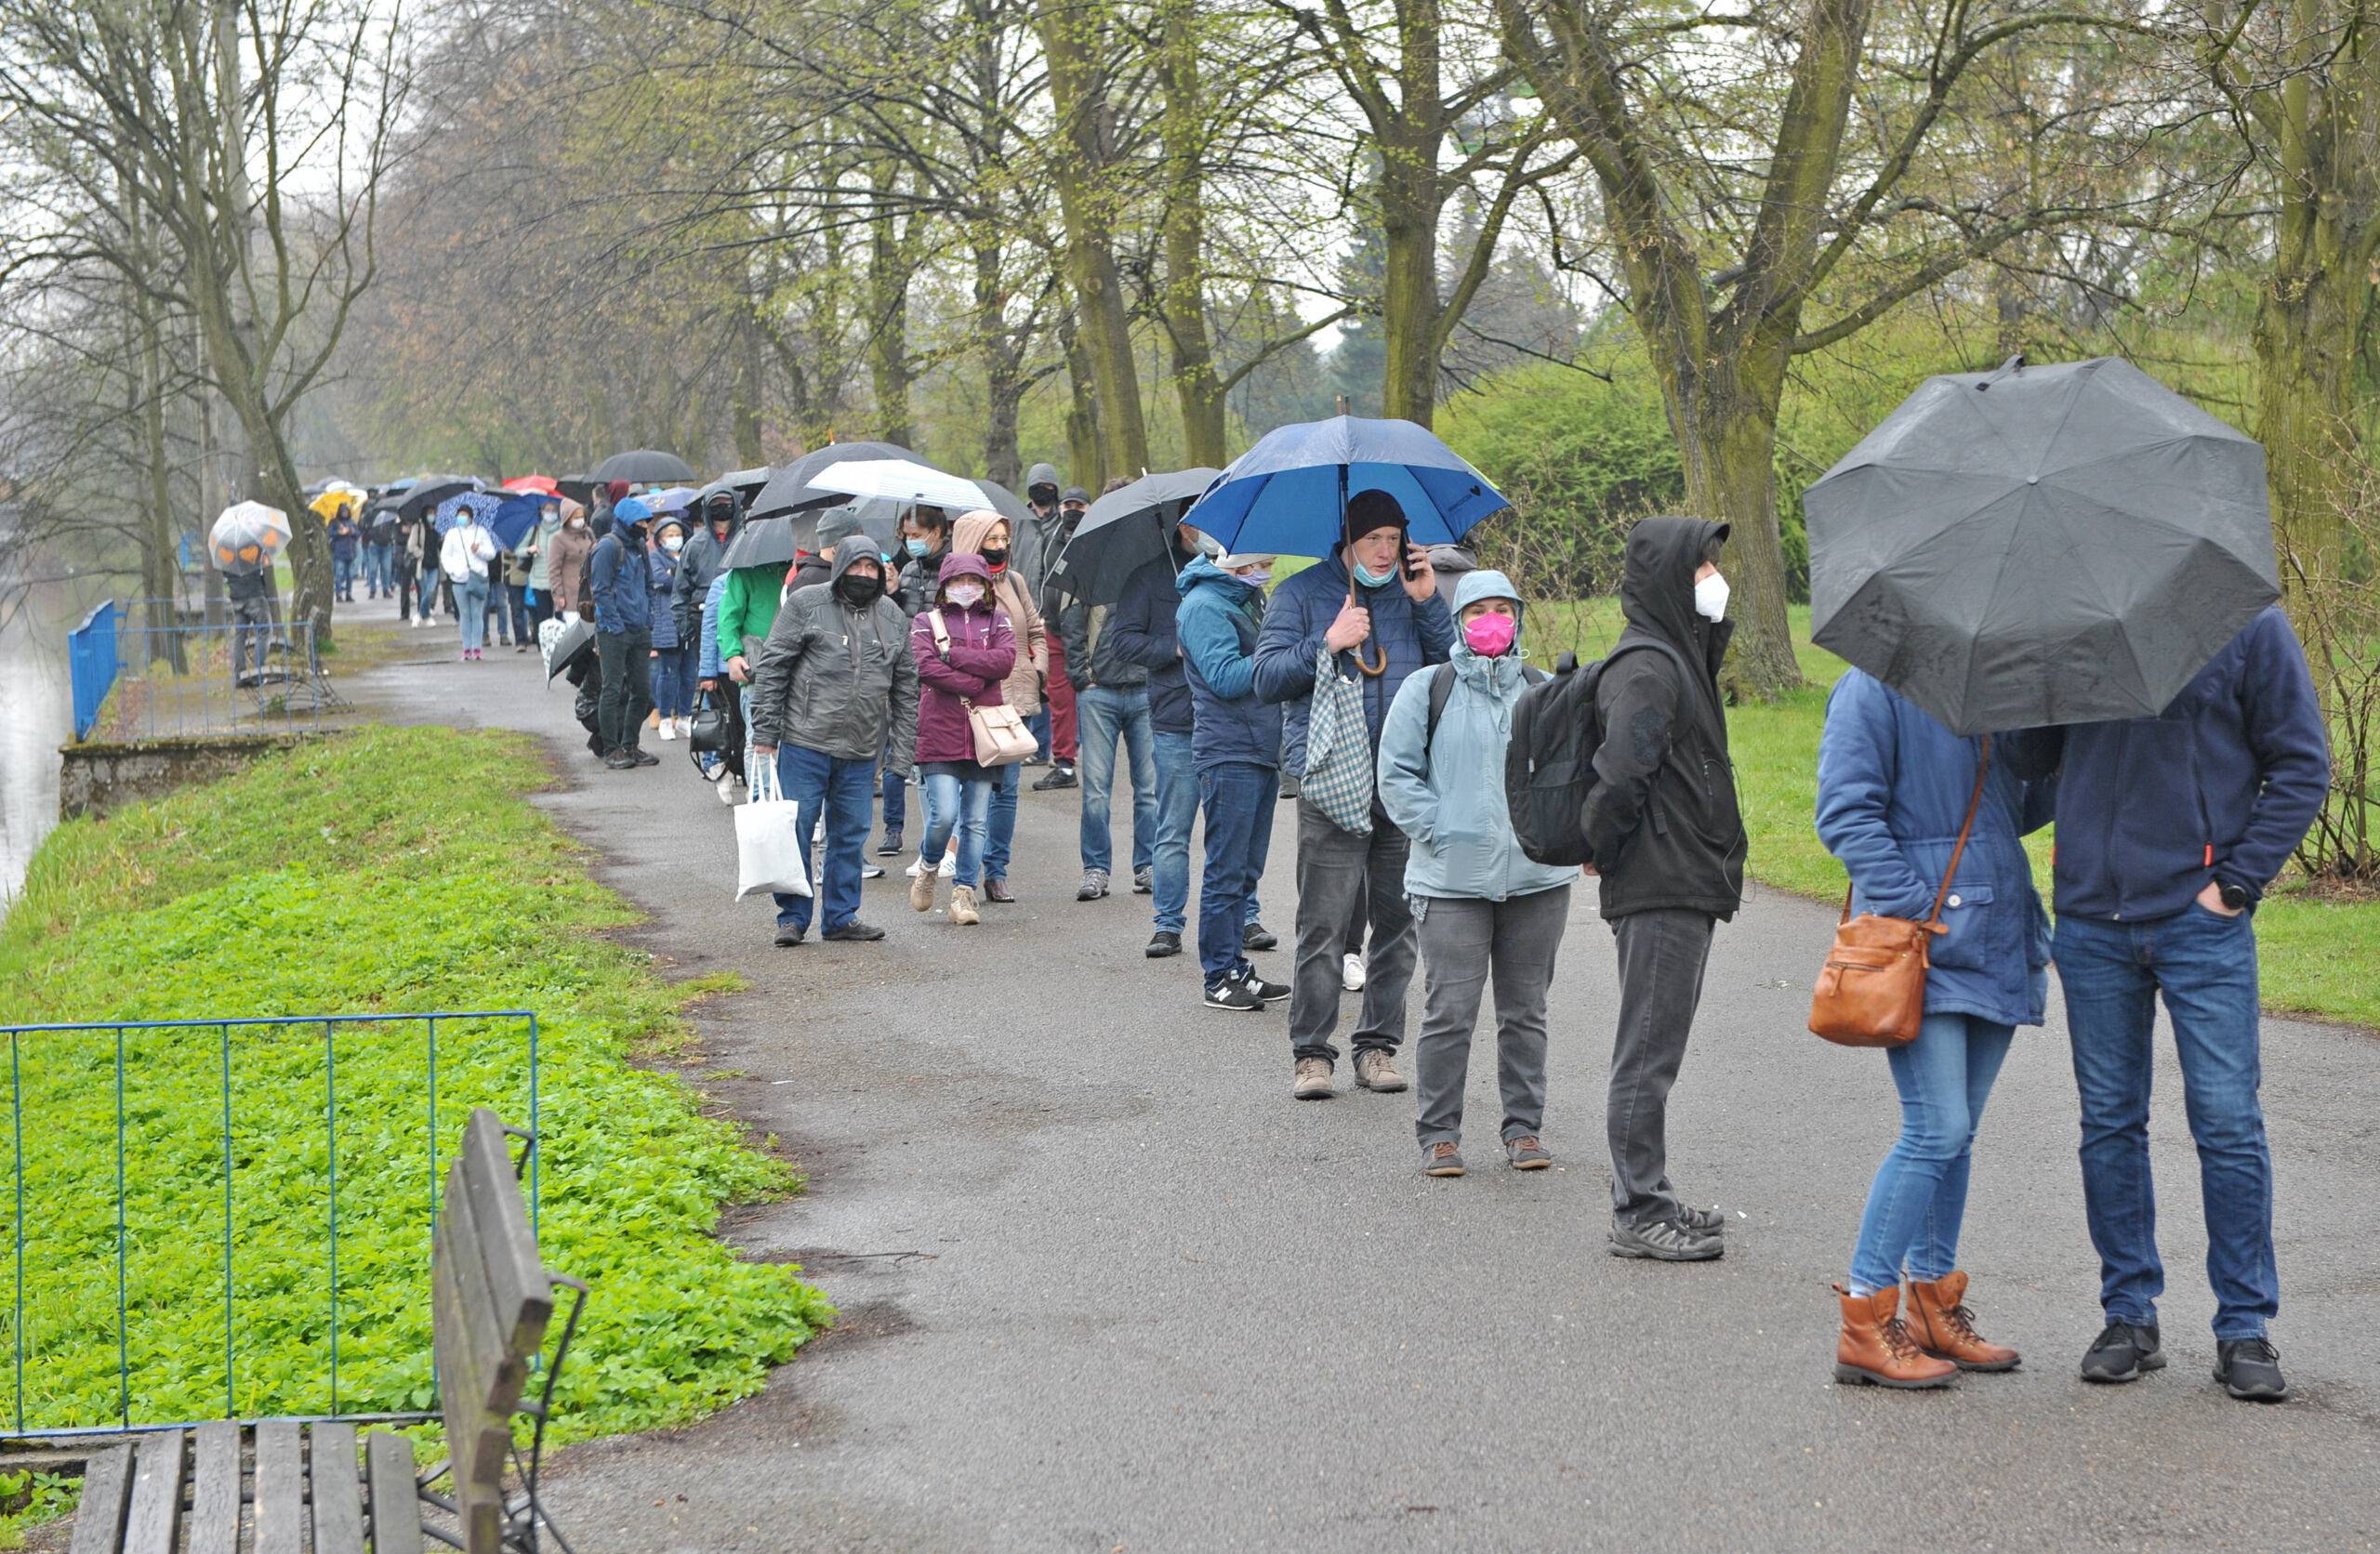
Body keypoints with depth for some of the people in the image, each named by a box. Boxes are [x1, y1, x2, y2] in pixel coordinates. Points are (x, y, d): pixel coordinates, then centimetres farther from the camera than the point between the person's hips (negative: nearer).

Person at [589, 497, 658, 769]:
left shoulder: (638, 546, 15)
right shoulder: (608, 547, -10)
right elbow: (600, 591, -13)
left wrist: (648, 621, 15)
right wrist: (616, 625, -16)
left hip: (640, 632, 8)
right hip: (614, 633, -8)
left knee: (642, 690, 8)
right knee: (613, 691, -3)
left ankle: (631, 745, 19)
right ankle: (612, 750, 2)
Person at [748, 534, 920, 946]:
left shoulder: (893, 617, 12)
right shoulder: (805, 604, -2)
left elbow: (905, 684, 18)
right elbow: (771, 667, -3)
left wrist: (905, 742, 10)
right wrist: (764, 734, -7)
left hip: (862, 750, 4)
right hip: (806, 742, -4)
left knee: (850, 834, 8)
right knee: (797, 829, -2)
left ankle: (841, 916, 18)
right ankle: (793, 917, 8)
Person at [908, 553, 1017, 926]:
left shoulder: (997, 621, 14)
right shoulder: (926, 621, 8)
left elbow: (1004, 661, -5)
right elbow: (925, 667, -9)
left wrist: (951, 655, -9)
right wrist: (975, 686, -11)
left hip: (983, 735, 2)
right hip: (939, 733, -2)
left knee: (975, 822, 2)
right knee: (944, 814, -12)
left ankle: (964, 892, 9)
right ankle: (929, 866, 17)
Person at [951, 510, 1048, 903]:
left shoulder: (1015, 581, 12)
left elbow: (1036, 630, 21)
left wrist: (1038, 669, 8)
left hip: (1016, 698, 5)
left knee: (1007, 786, 7)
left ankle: (996, 871, 14)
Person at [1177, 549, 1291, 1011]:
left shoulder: (1252, 599, 17)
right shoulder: (1203, 606, -12)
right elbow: (1225, 677, -21)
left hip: (1262, 753, 9)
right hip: (1229, 756, -9)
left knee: (1246, 870, 13)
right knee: (1227, 871, -4)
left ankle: (1237, 968, 20)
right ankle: (1220, 977, 1)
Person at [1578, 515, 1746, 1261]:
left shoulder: (1682, 658, 16)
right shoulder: (1646, 667, -16)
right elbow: (1618, 778, -25)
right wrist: (1607, 853, -11)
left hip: (1688, 887, 10)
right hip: (1659, 892, -10)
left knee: (1655, 1050, 15)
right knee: (1649, 1053, -4)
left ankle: (1646, 1199, 24)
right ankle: (1638, 1212, 2)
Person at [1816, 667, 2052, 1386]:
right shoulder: (1876, 686, -7)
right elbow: (1846, 813, -13)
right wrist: (1920, 909, -18)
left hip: (1992, 943, 8)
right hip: (1921, 945, -8)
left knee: (1954, 1132, 12)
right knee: (1937, 1130, -12)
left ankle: (1934, 1309, 21)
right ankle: (1865, 1324, -5)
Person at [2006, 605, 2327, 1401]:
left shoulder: (2249, 624, -2)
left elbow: (2302, 767, 0)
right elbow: (2033, 759, 12)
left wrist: (2236, 882, -7)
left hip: (2200, 919, -3)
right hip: (2090, 921, 4)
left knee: (2227, 1122, -3)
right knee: (2110, 1124, 8)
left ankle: (2244, 1329, 8)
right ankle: (2129, 1315, 19)